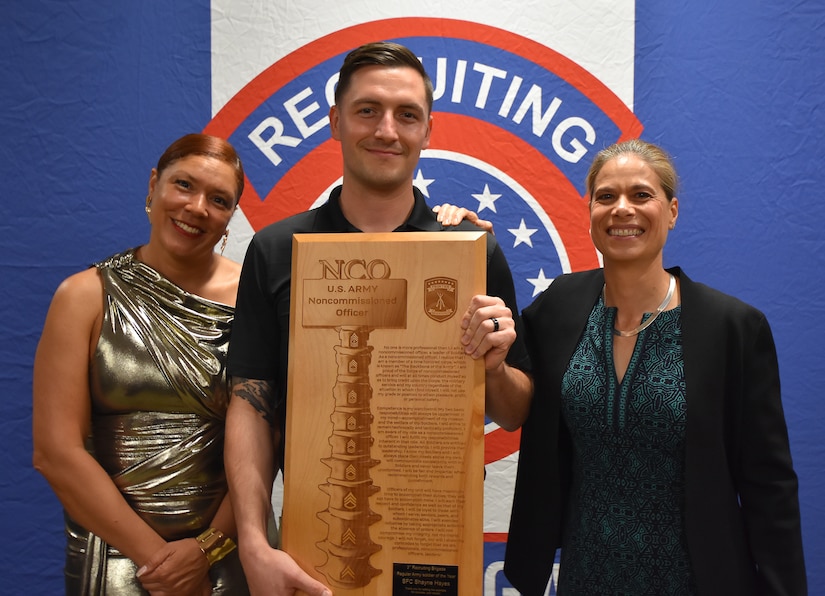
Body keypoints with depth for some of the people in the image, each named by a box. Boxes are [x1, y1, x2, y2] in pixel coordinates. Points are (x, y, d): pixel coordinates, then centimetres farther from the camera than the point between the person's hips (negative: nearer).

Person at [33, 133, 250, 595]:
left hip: (229, 550, 1)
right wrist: (154, 554, -12)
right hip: (114, 553, 0)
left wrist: (211, 546, -14)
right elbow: (56, 451, -10)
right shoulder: (87, 296, -6)